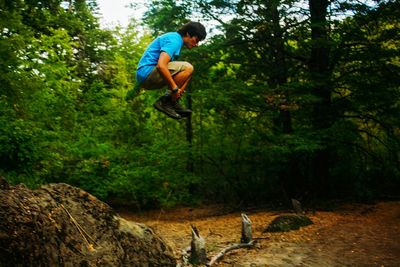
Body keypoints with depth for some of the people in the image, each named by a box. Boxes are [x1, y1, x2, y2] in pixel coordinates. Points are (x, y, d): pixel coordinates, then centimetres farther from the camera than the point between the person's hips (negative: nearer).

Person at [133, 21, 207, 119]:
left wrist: (179, 89, 14)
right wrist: (175, 88, -21)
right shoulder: (174, 40, -13)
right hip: (147, 72, -10)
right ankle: (164, 101, -15)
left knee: (185, 73, 14)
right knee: (187, 68, -19)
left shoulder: (174, 38, 19)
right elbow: (161, 65, -28)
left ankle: (174, 102, -2)